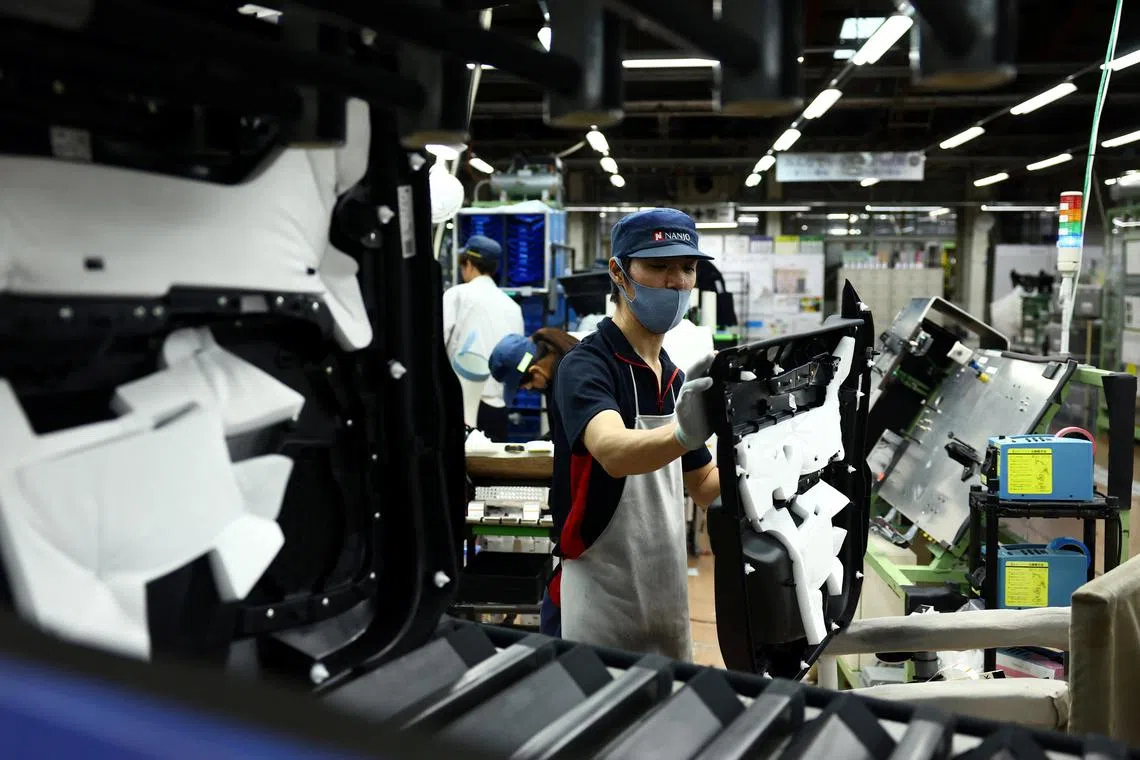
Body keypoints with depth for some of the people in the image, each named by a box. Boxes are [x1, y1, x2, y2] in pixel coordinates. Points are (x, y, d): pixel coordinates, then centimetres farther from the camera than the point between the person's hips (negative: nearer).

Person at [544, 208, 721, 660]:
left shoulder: (676, 378, 9)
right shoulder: (586, 365, -15)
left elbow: (704, 486, 14)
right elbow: (613, 452, -35)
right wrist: (683, 433, -55)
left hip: (666, 606, 7)